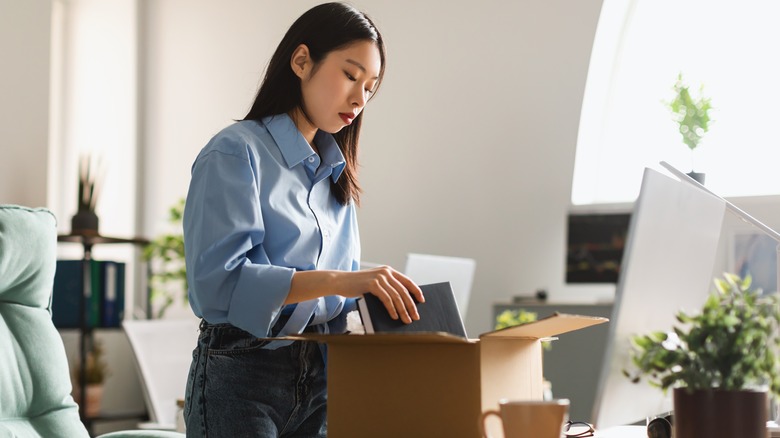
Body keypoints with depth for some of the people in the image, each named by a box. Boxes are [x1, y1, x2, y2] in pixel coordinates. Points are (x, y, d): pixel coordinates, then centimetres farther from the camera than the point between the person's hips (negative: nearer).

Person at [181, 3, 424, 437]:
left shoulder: (335, 173, 13)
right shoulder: (236, 153, -10)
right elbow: (217, 281, -23)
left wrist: (383, 294, -6)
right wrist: (337, 281, -31)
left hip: (320, 379, 7)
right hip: (241, 377, -7)